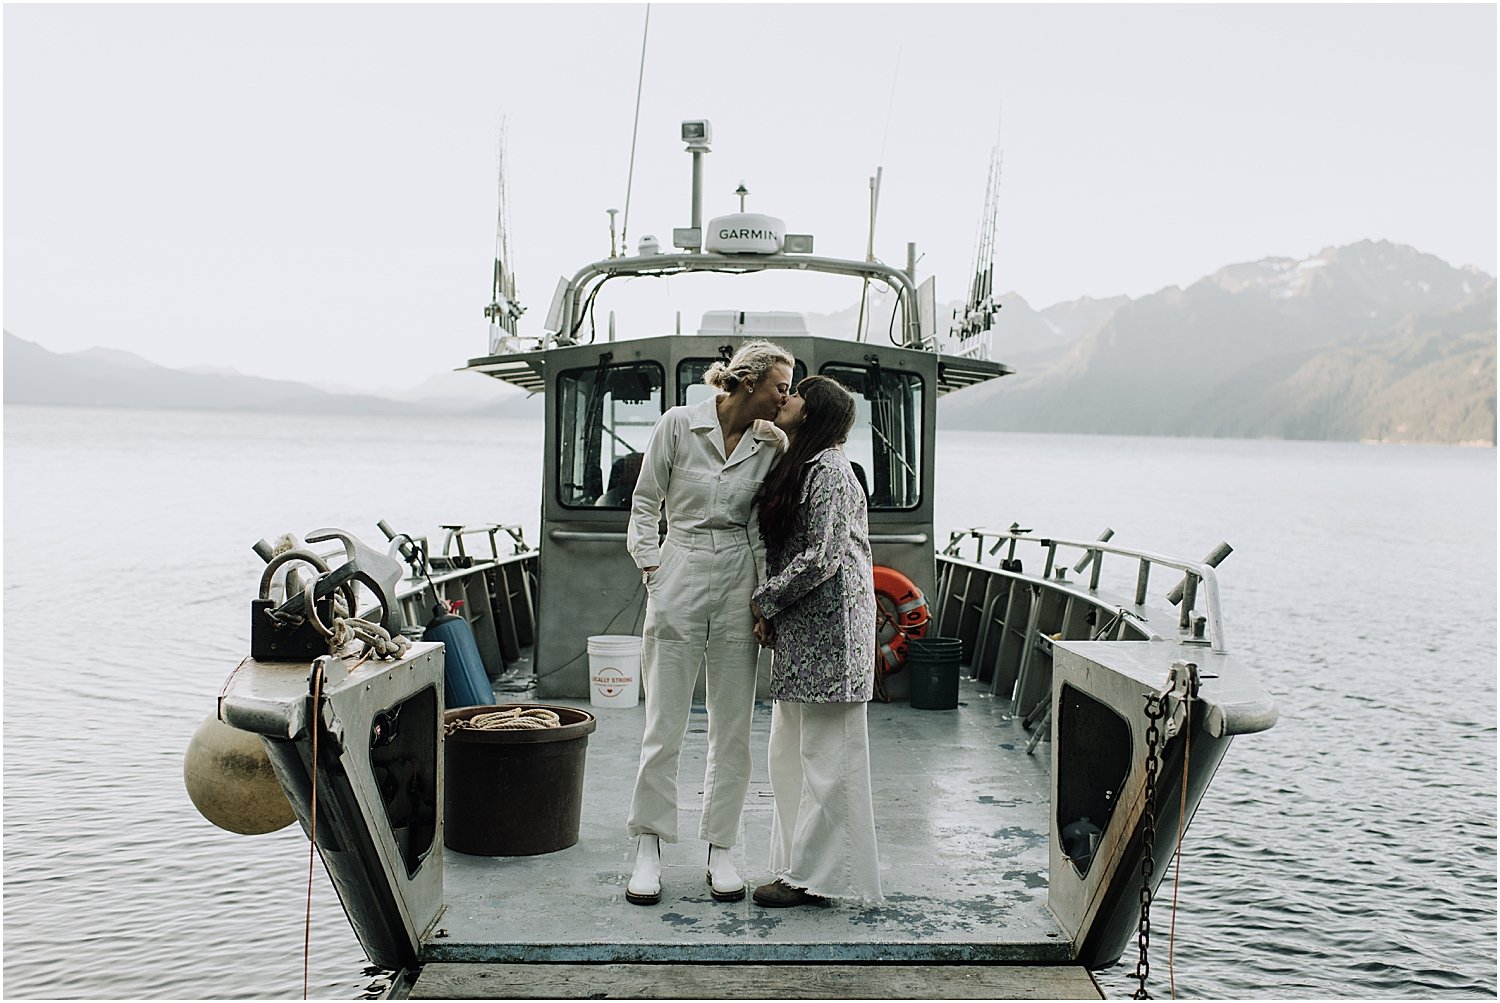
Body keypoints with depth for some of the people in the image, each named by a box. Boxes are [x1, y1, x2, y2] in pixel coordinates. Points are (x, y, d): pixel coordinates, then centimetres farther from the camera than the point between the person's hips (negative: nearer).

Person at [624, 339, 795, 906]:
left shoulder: (771, 444, 4)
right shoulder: (679, 425, -3)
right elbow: (645, 504, 3)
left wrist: (765, 595, -3)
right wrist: (651, 568, -4)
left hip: (738, 585, 3)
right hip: (679, 580, -3)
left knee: (732, 728, 6)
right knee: (664, 726, 0)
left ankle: (720, 851, 16)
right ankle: (648, 849, 12)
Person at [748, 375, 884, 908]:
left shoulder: (828, 469, -13)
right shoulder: (797, 465, 17)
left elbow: (821, 556, -19)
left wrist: (765, 601, -9)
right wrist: (770, 613, 7)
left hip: (828, 628, -10)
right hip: (799, 633, 10)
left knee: (825, 753, -2)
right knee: (789, 750, 14)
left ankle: (814, 874, 4)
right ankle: (800, 864, 22)